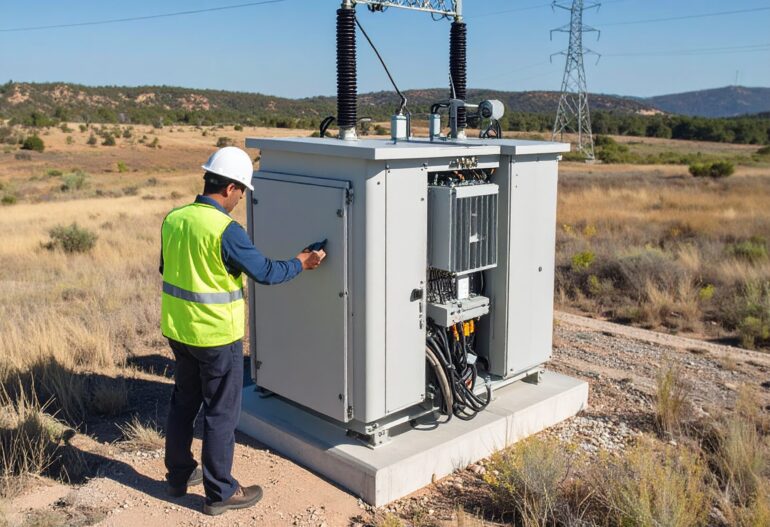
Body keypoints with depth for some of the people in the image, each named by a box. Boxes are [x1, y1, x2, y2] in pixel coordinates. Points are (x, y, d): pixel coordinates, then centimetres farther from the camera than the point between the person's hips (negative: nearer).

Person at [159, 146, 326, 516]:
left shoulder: (172, 219, 1)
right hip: (217, 336, -8)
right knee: (221, 414, 6)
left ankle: (179, 476, 36)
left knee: (183, 403, 22)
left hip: (178, 330, 8)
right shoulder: (225, 230, -22)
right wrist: (301, 263, 0)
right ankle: (219, 493, 17)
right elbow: (265, 272, -16)